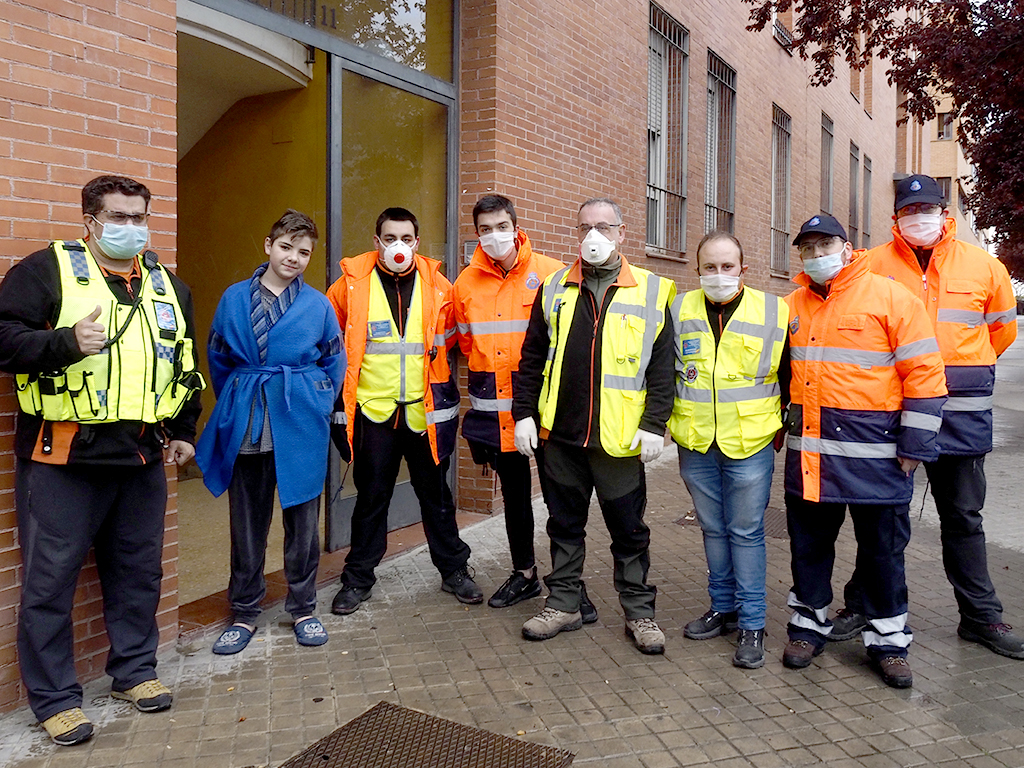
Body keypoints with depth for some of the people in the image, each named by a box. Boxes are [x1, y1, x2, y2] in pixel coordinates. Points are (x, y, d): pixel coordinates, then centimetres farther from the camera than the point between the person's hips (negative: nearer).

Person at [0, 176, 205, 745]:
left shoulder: (169, 286, 14)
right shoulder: (46, 270, -2)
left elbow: (186, 364, 20)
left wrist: (184, 431, 18)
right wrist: (66, 342, -23)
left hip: (143, 456, 5)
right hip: (62, 456, -4)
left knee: (139, 569, 14)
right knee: (51, 577, 4)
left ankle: (135, 669, 32)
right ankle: (55, 697, 19)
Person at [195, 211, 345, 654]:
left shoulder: (318, 305, 2)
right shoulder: (234, 299, 5)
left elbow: (334, 362, 11)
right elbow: (217, 357, 13)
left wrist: (317, 408, 5)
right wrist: (233, 406, 11)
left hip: (300, 426, -1)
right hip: (245, 427, 1)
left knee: (302, 517, 8)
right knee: (247, 521, 9)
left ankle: (302, 608, 24)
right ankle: (244, 613, 24)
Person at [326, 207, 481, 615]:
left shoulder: (437, 286, 1)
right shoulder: (352, 284, -2)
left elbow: (451, 337, 15)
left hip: (425, 410, 1)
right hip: (373, 409, -1)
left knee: (435, 495, 12)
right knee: (371, 497, 9)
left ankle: (454, 570, 27)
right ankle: (358, 577, 24)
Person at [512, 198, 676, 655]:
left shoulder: (652, 292, 2)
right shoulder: (554, 288, 8)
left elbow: (662, 367, 0)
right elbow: (532, 357, 10)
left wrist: (654, 424, -7)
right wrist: (524, 413, 3)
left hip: (620, 437, -2)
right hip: (560, 432, 2)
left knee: (629, 529, 9)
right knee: (565, 525, 14)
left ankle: (639, 612, 25)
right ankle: (563, 605, 29)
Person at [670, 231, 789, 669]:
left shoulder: (773, 311, -3)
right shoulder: (679, 311, 3)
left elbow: (788, 375, 7)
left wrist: (784, 425, 7)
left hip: (750, 444, -3)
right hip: (695, 444, 3)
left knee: (746, 533, 3)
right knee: (713, 529, 15)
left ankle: (752, 623, 15)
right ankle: (723, 607, 30)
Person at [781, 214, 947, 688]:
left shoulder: (889, 297, -5)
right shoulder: (792, 307, 9)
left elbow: (924, 372, -7)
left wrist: (915, 443, -10)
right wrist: (779, 425, 18)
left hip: (873, 450, -4)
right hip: (808, 448, 4)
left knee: (882, 545, 8)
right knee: (808, 539, 12)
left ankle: (887, 640, 23)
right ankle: (809, 623, 29)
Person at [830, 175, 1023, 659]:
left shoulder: (984, 266, 5)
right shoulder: (873, 265, -1)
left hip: (962, 412, 2)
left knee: (963, 516, 13)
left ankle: (980, 616, 26)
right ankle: (861, 605, 21)